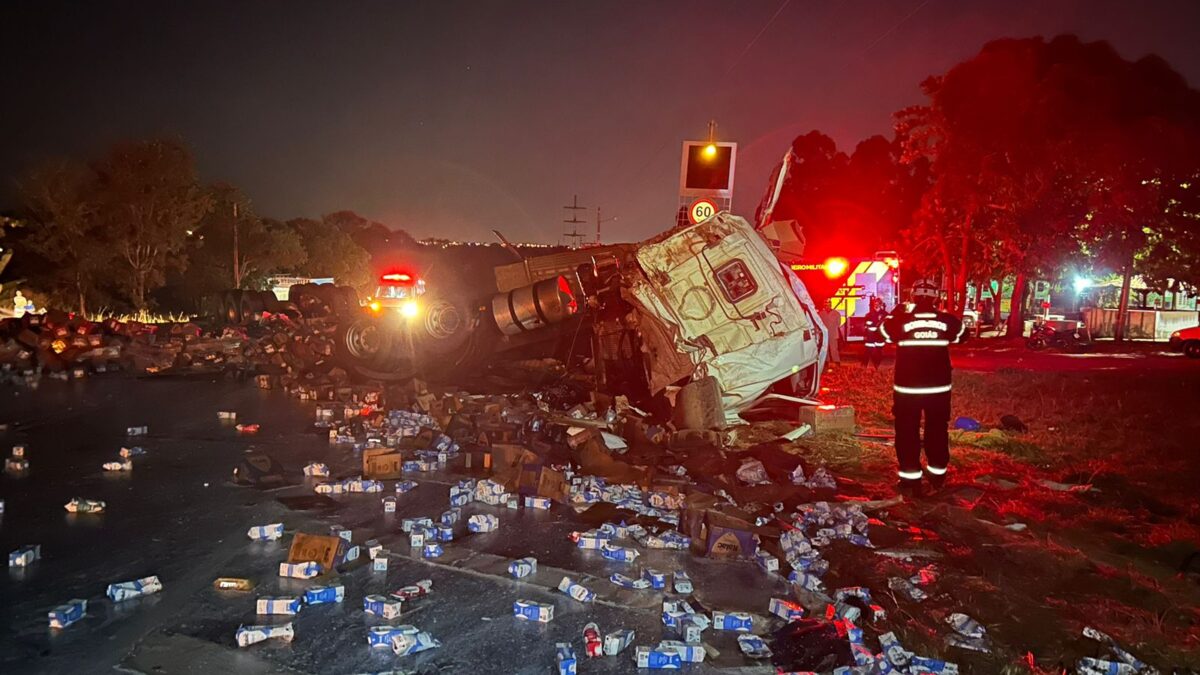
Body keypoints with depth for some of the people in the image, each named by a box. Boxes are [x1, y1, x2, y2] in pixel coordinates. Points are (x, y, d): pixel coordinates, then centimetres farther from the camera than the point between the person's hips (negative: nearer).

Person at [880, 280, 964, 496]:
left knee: (907, 433, 7)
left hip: (907, 387, -2)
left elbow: (881, 331, 4)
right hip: (939, 387, 3)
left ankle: (910, 480, 7)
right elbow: (960, 333, 15)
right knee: (937, 430, 19)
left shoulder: (901, 321, -13)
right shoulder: (948, 321, -6)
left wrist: (894, 315, 17)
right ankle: (938, 475, 31)